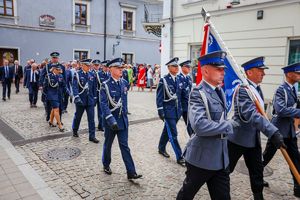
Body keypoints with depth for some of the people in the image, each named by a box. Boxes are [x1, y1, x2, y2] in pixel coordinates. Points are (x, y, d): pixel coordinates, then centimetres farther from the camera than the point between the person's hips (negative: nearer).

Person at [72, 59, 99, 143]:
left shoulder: (92, 75, 5)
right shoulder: (77, 74, -8)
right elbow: (74, 87, -16)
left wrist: (95, 98, 11)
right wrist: (77, 97, -28)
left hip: (90, 100, 3)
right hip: (81, 100, -3)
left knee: (91, 118, 0)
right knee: (78, 116, 15)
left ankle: (92, 136, 7)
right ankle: (75, 130, 41)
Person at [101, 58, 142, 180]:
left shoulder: (124, 83, 3)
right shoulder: (106, 85, -12)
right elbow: (104, 104, -20)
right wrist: (111, 119, -29)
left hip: (122, 119, 4)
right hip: (110, 120, -3)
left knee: (124, 145, 4)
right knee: (108, 144, 15)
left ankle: (131, 172, 5)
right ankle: (106, 165, 37)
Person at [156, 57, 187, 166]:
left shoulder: (179, 79, 7)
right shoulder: (163, 80, -10)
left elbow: (183, 93, 12)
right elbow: (159, 97, -10)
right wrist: (160, 111, -14)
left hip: (177, 110, 6)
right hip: (168, 111, -6)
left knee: (167, 131, 20)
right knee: (173, 134, -3)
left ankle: (161, 148, 38)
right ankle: (179, 157, 4)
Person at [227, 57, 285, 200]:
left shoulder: (257, 89, 7)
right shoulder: (242, 89, -21)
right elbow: (251, 114, -32)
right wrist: (273, 132, -37)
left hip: (254, 137, 8)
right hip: (238, 137, -8)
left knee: (257, 170, 14)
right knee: (226, 168, 8)